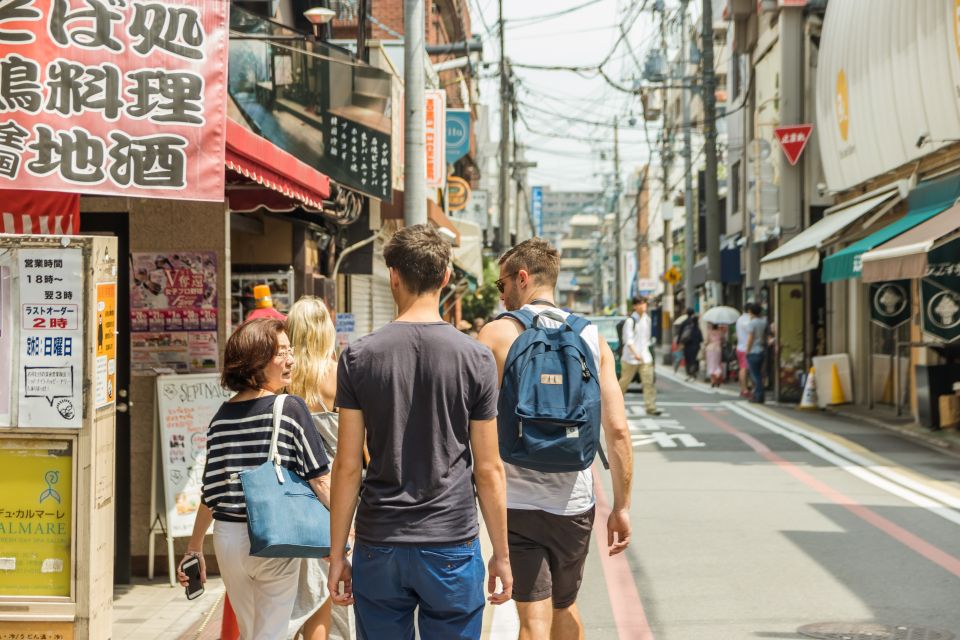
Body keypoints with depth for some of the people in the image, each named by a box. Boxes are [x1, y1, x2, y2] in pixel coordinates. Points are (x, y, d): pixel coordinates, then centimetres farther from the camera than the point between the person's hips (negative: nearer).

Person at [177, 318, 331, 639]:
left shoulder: (222, 417, 3)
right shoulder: (291, 409, -11)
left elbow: (210, 492, 7)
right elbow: (319, 480, -13)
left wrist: (194, 548, 16)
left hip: (228, 538, 5)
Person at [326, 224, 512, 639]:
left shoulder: (358, 357, -2)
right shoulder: (476, 359, -4)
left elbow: (347, 466, -1)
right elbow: (488, 470, -2)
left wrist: (337, 554, 7)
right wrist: (501, 555, 8)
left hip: (379, 547, 1)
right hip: (451, 547, -1)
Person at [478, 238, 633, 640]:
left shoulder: (496, 334, -5)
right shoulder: (593, 339, 3)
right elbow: (618, 429, -1)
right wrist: (622, 506, 6)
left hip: (516, 503, -3)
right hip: (574, 502, 4)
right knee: (566, 606, 23)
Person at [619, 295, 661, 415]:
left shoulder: (647, 319, 9)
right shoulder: (630, 321, -11)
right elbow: (628, 339, -18)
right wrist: (635, 353, -28)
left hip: (645, 355, 5)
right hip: (630, 356, -5)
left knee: (649, 382, -5)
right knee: (625, 381, 5)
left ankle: (650, 407, -6)